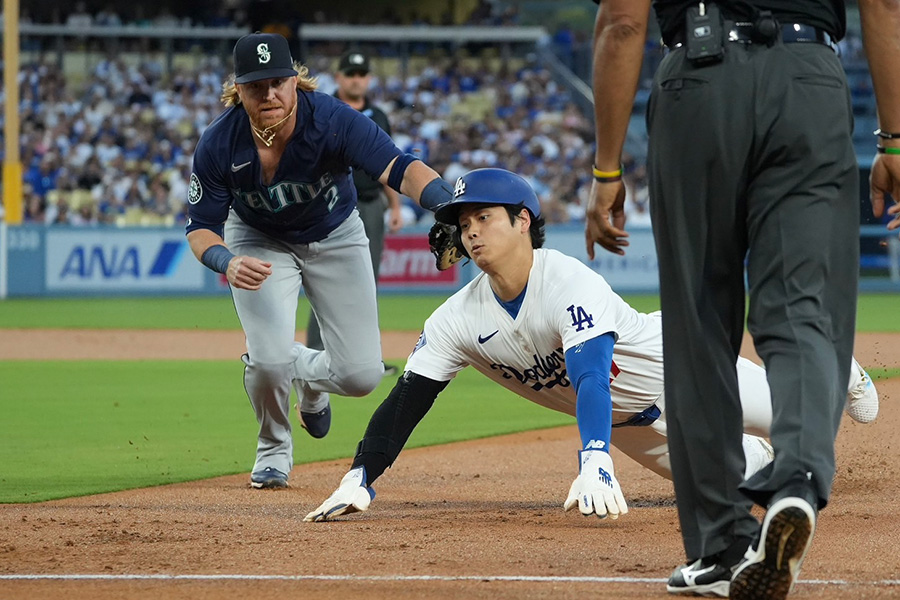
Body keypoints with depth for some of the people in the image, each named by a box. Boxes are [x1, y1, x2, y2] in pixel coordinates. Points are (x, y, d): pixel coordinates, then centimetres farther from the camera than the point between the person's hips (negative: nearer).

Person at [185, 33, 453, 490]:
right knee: (269, 360, -21)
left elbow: (398, 168, -46)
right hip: (259, 243, 0)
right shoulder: (219, 144, -28)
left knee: (361, 375, -7)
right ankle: (273, 451, 13)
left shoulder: (332, 121, -34)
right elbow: (201, 228, -18)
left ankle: (309, 373, 33)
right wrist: (227, 263, -42)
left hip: (334, 238, 0)